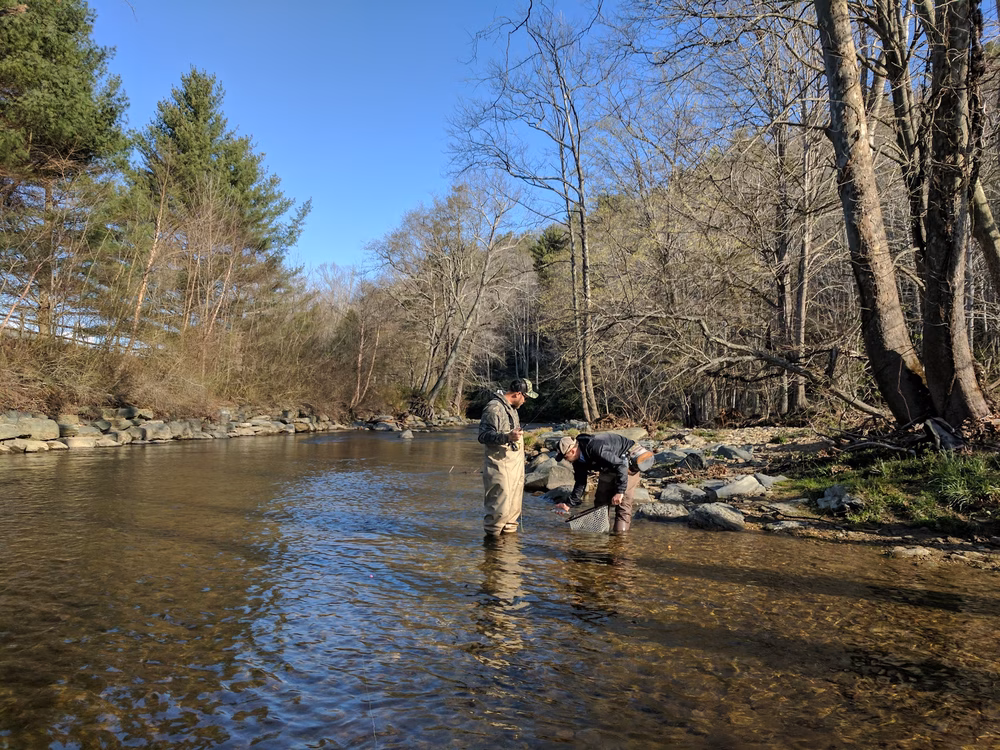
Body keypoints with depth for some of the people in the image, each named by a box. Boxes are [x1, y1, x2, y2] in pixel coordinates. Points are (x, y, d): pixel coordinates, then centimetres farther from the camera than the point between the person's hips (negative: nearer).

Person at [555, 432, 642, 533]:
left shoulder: (595, 448, -38)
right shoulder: (578, 459, -9)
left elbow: (621, 466, -36)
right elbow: (580, 482, 4)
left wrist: (620, 492, -36)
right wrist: (570, 504, 0)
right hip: (609, 467, 9)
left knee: (622, 501, -15)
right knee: (600, 499, 6)